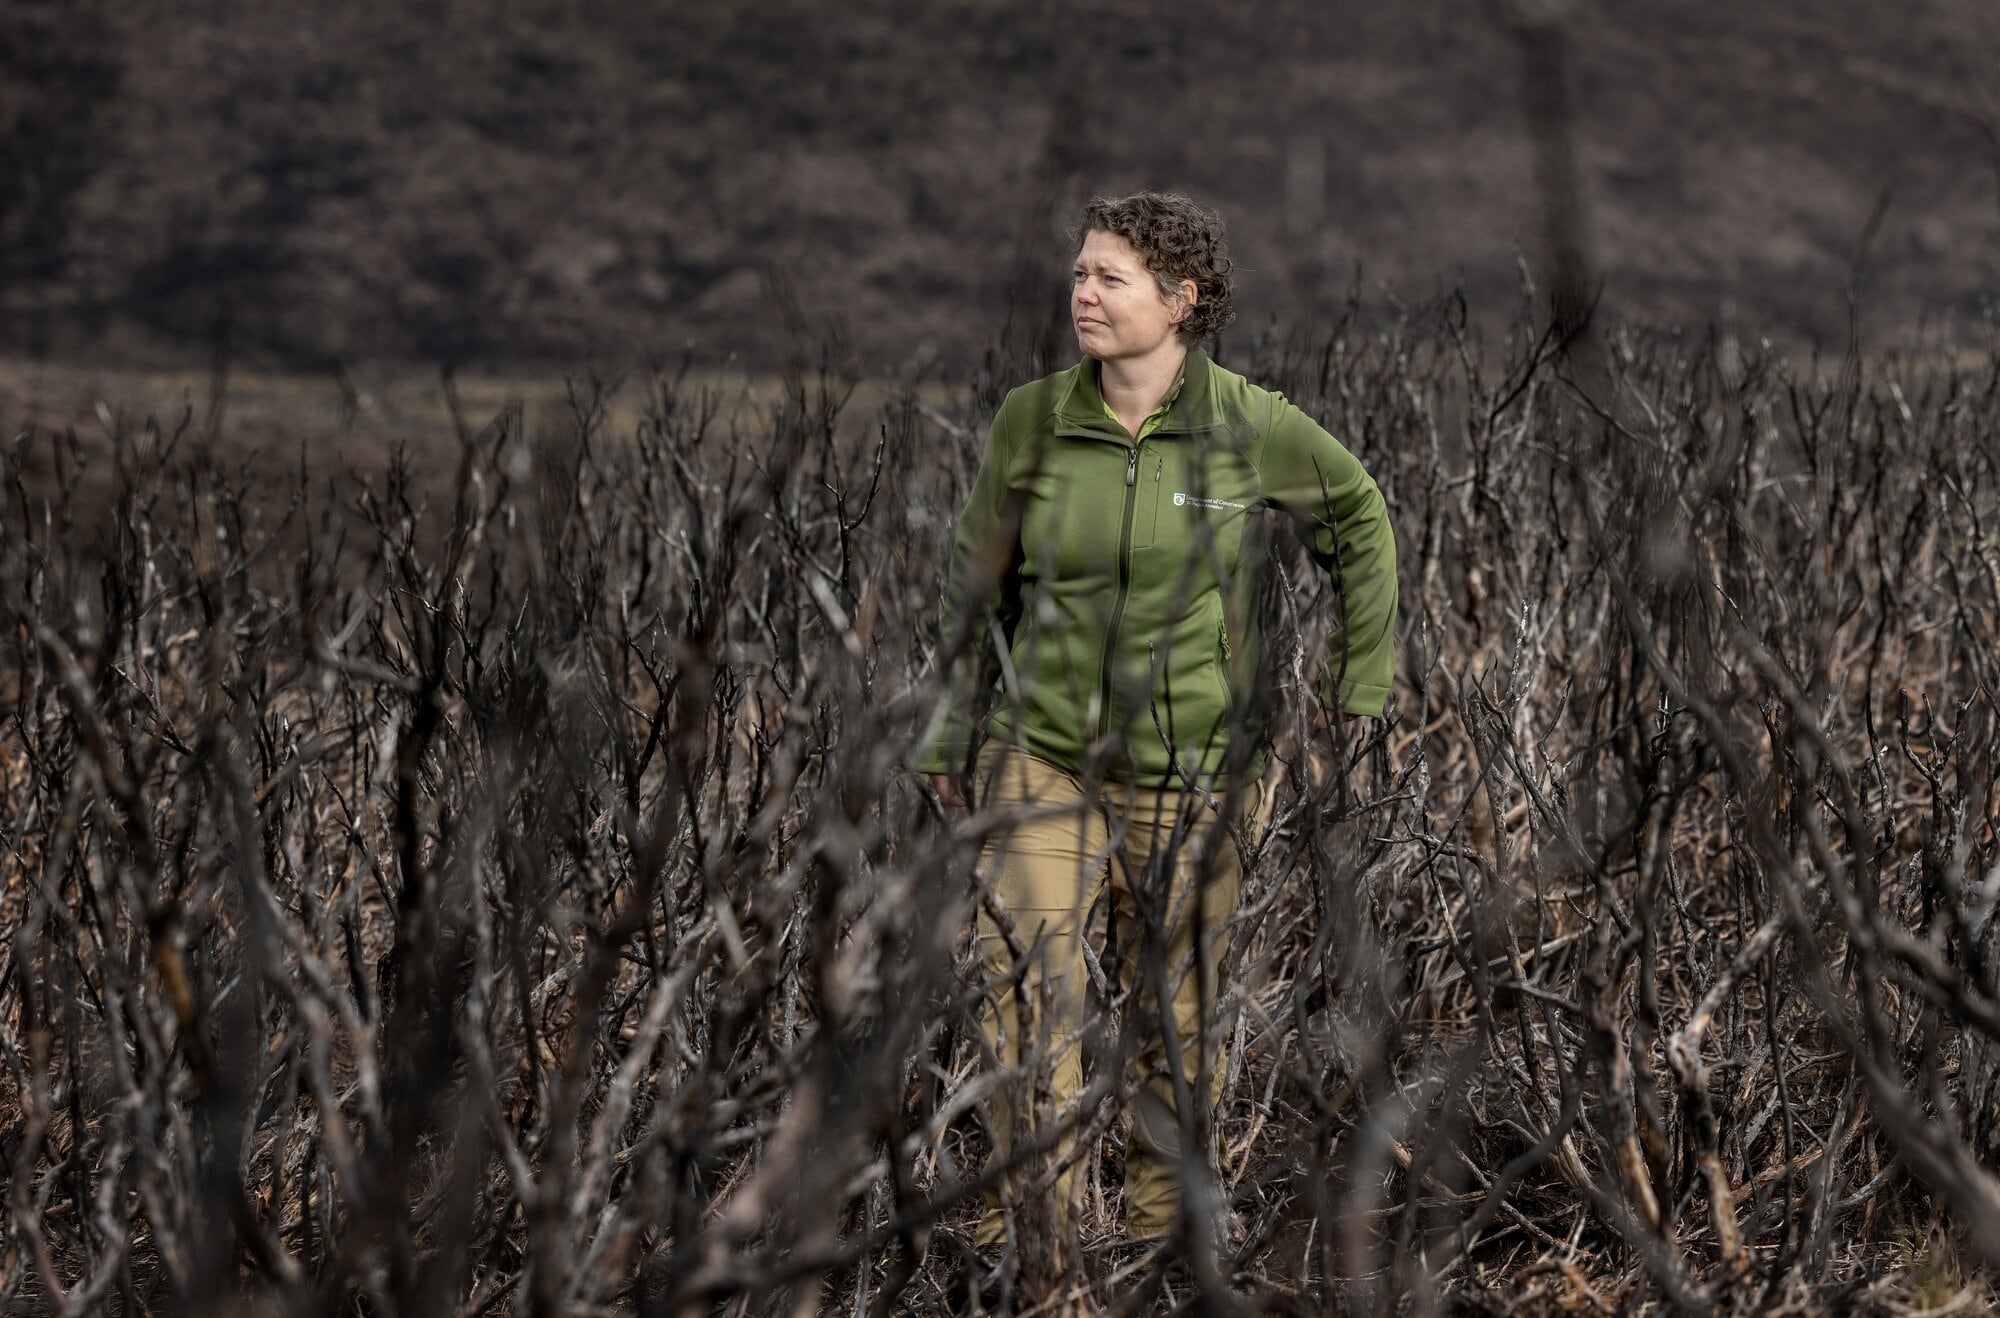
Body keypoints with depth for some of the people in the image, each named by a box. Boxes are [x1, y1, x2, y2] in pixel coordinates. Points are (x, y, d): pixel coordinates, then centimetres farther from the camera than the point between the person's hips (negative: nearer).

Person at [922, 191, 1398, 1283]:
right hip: (1044, 751, 1)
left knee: (1176, 1006, 8)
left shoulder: (1248, 426, -8)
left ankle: (1159, 1220, 25)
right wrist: (954, 731, 13)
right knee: (1023, 969, -14)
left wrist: (1363, 683, 9)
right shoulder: (1031, 420, -4)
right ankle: (1025, 1218, -5)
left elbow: (1358, 518, 11)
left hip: (1188, 765, 0)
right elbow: (976, 580, 10)